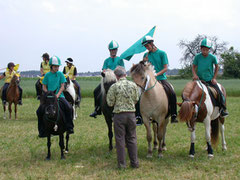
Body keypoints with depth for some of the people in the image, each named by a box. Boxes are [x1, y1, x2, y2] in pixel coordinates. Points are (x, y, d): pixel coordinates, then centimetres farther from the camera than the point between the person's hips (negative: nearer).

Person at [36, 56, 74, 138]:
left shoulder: (60, 74, 5)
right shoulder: (47, 75, 6)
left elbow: (62, 87, 1)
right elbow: (44, 87, 8)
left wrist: (57, 94, -14)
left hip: (59, 96, -1)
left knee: (69, 108, -26)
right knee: (40, 111, -14)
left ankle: (69, 128, -14)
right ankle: (42, 131, 0)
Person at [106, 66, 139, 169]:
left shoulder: (114, 87, -11)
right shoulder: (133, 85, -1)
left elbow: (110, 103, -6)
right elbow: (136, 100, 8)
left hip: (119, 115, -3)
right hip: (131, 113, 3)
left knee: (120, 139, 5)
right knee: (132, 139, 13)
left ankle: (122, 164, 8)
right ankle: (134, 162, 16)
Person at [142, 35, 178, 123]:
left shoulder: (162, 53, 1)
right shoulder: (146, 55, 11)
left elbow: (165, 68, -3)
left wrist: (157, 74, -17)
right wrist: (144, 62, -4)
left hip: (162, 78, -2)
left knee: (172, 94, -22)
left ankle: (173, 116, -15)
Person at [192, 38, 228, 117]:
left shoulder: (212, 57, -8)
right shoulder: (197, 57, -8)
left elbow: (216, 67, 7)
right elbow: (193, 67, 4)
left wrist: (214, 78, 1)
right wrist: (195, 74, -15)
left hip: (210, 80, 0)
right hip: (199, 79, 0)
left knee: (219, 93, -13)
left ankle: (223, 109, 3)